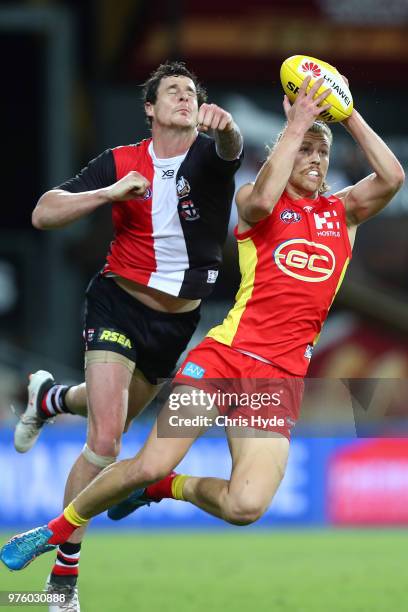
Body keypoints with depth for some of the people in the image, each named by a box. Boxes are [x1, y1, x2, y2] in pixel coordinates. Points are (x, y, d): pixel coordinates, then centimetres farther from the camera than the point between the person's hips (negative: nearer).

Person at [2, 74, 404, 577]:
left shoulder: (342, 212, 13)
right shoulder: (254, 201, 6)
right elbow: (261, 201, -20)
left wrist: (350, 116, -5)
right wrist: (295, 126, -16)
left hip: (282, 378, 2)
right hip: (227, 353, -2)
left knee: (245, 506, -18)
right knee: (150, 463, -15)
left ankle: (167, 487, 15)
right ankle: (57, 529, 11)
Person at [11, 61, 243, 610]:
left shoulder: (207, 155, -8)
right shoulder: (121, 163, -9)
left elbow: (230, 148, -34)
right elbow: (43, 215, -10)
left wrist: (225, 125, -58)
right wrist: (110, 193, -25)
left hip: (179, 318, 4)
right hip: (119, 303, -4)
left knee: (116, 418, 28)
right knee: (105, 442, -19)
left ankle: (49, 397, 63)